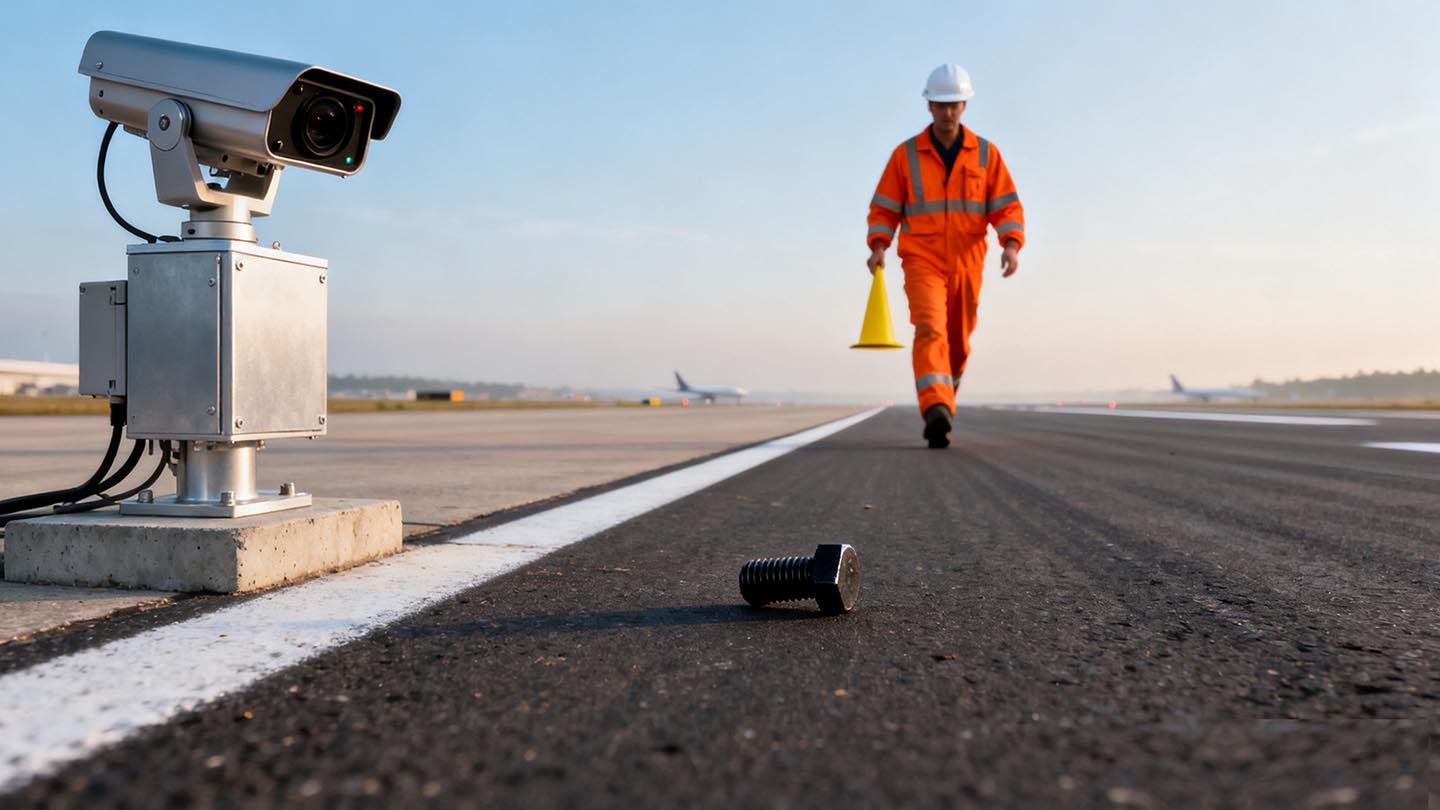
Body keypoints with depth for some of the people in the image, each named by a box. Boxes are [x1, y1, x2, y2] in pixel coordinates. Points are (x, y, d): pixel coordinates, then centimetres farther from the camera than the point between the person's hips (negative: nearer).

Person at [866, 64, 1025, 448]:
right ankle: (937, 415, -40)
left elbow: (1008, 209, -1)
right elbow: (883, 211, 3)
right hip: (922, 265, -2)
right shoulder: (905, 154, 1)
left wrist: (1011, 246, -20)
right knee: (930, 331, -25)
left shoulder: (986, 153, 3)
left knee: (957, 343, 11)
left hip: (966, 268, 2)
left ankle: (939, 400, 38)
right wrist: (878, 249, -16)